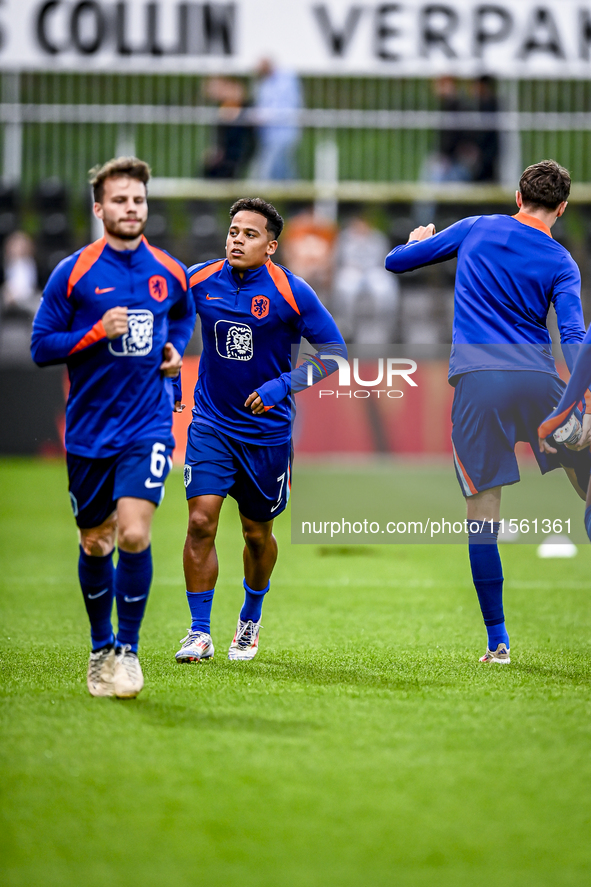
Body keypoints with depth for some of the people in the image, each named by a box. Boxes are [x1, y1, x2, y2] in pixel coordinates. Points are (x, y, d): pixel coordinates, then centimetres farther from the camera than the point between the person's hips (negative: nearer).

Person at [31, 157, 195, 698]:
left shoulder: (170, 273, 4)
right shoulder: (72, 273, -4)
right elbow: (41, 347, -4)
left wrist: (176, 349, 6)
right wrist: (98, 333, -17)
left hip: (148, 426, 0)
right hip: (89, 431, 0)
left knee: (134, 535, -17)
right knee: (95, 544, 11)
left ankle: (128, 649, -2)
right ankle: (101, 647, 31)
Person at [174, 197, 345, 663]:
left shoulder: (291, 292, -13)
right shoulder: (199, 280, -5)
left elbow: (335, 351, -9)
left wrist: (284, 384, -20)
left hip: (267, 428, -1)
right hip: (211, 423, 1)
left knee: (258, 533, 12)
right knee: (201, 522, -14)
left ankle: (251, 620, 37)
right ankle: (200, 632, -5)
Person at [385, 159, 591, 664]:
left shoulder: (476, 230, 11)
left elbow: (396, 261, 19)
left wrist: (419, 240, 41)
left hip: (476, 381, 1)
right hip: (537, 379, -1)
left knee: (483, 508, 3)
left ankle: (498, 640, 1)